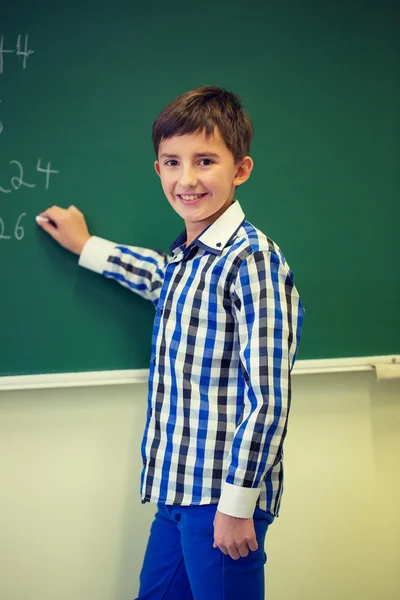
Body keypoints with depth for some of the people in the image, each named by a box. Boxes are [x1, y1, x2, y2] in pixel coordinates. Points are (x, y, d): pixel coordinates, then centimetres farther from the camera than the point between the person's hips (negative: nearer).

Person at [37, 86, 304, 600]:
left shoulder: (252, 260, -17)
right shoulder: (186, 253, 10)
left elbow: (269, 398, -19)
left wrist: (238, 502, -17)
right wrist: (85, 246, 43)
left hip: (222, 498, -9)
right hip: (176, 490, 9)